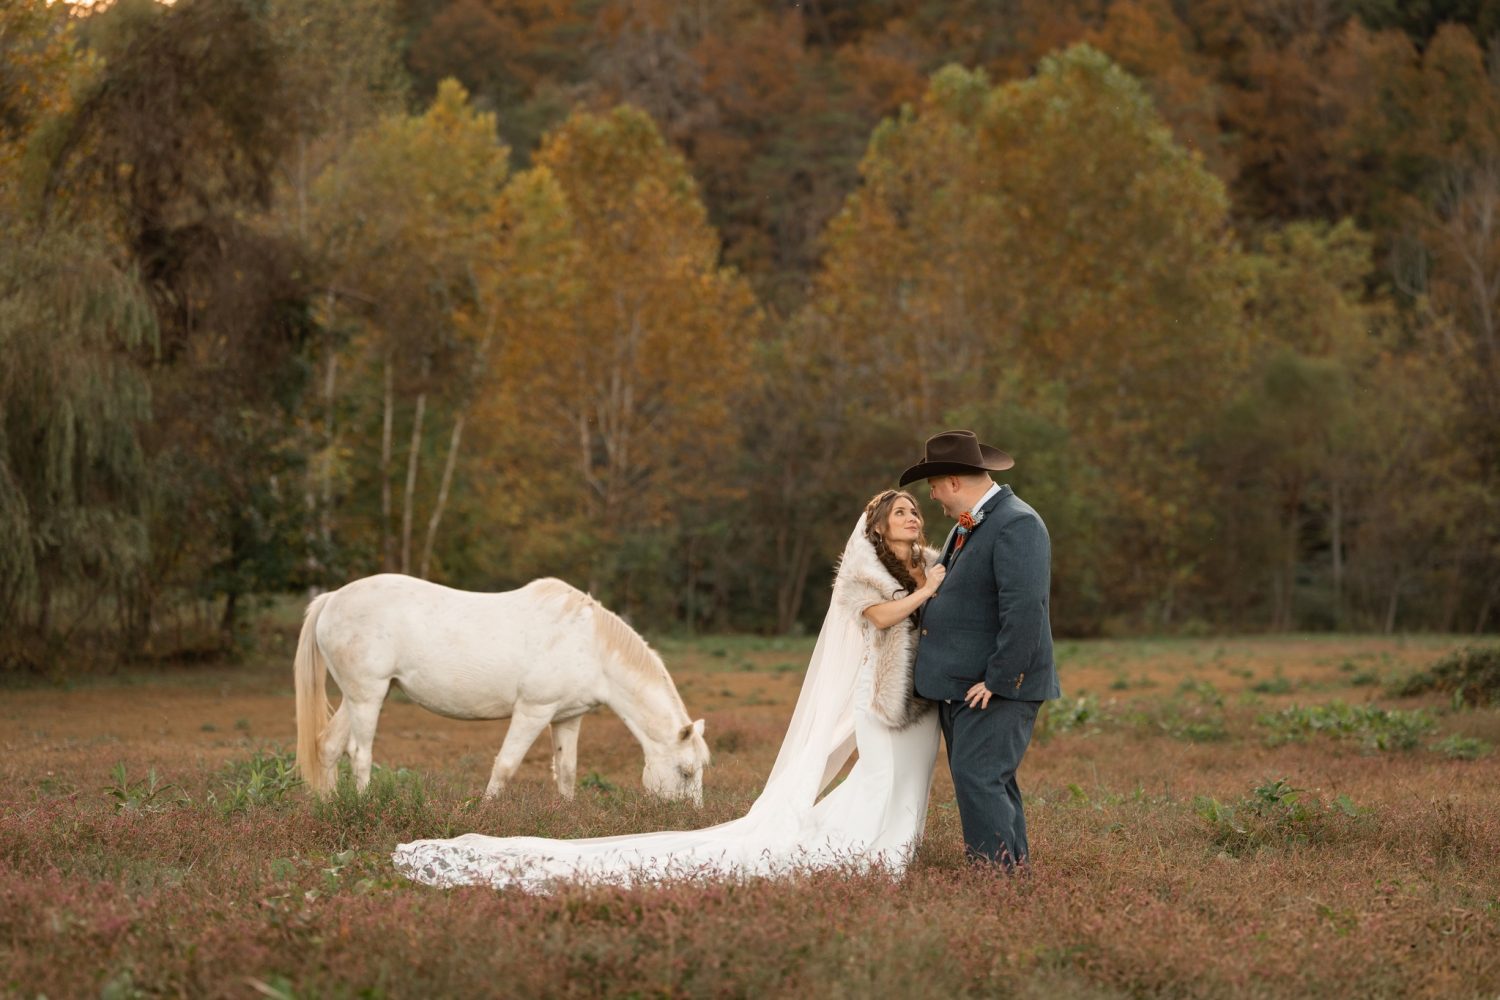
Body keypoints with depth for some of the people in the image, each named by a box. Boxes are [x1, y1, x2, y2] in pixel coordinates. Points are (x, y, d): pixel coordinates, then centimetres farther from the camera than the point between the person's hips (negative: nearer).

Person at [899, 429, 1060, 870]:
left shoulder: (1016, 525, -16)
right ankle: (1014, 874, 16)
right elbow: (942, 582, 34)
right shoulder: (966, 526, 16)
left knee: (979, 779, -15)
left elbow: (1024, 608, -25)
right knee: (990, 782, 11)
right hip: (961, 685, 10)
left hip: (996, 687, -10)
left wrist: (997, 680, -24)